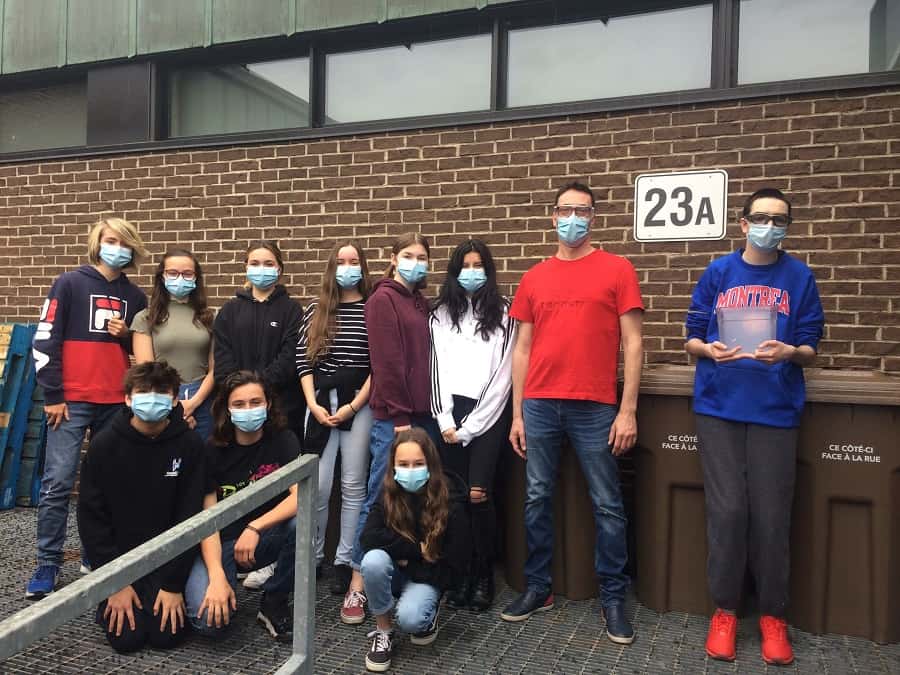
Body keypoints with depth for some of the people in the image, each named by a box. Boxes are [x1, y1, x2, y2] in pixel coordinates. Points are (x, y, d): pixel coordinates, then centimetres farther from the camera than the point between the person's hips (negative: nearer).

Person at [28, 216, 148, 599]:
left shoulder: (135, 297, 11)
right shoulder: (70, 284, -1)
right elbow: (45, 341, -5)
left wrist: (126, 334, -3)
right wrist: (53, 395, -8)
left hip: (117, 403, 4)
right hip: (72, 400, -4)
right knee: (58, 484, -4)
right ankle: (48, 565, 6)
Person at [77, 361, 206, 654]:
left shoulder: (189, 445, -12)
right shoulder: (104, 444, -12)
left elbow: (189, 517, -10)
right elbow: (91, 517, -8)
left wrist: (174, 584, -12)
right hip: (118, 555, 0)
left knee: (166, 635, -8)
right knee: (126, 638, -8)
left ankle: (162, 593, 23)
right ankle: (108, 600, 22)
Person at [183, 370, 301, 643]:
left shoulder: (283, 441, -8)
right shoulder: (213, 451, -8)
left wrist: (255, 527, -32)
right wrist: (216, 576, -26)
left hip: (267, 538, 1)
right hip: (221, 542, -1)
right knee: (210, 621, -26)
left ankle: (273, 604, -7)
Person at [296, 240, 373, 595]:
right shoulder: (315, 311, 10)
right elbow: (303, 361, 6)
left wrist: (352, 406, -9)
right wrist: (313, 405, -4)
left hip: (359, 405, -2)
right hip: (319, 404, 2)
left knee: (353, 486, 4)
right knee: (317, 487, 3)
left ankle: (345, 561, 15)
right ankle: (312, 557, 20)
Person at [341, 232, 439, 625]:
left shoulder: (421, 303, 17)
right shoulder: (383, 299, -4)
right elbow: (386, 361, -11)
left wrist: (425, 411, 8)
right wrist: (400, 416, -14)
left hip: (423, 413, 7)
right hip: (394, 416, -7)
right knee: (380, 497, -2)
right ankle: (358, 583, 7)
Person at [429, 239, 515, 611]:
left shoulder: (503, 314, 6)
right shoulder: (441, 314, 14)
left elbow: (503, 372, -1)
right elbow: (438, 367, 7)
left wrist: (470, 425, -6)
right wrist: (445, 420, -4)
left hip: (488, 413, -2)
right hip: (450, 412, 2)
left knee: (478, 493, -10)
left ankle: (484, 577, 6)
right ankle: (460, 573, 14)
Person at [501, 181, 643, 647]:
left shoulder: (617, 269, 2)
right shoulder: (534, 278, 10)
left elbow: (632, 343, -1)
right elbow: (522, 349, 11)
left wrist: (628, 411, -7)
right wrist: (517, 413, 7)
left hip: (596, 408, -3)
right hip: (539, 406, 3)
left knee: (607, 505, 6)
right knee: (537, 500, 9)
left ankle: (613, 597, 21)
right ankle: (538, 588, 25)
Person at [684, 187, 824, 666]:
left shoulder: (800, 278, 4)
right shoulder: (717, 273, 5)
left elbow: (811, 351, 3)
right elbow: (691, 339, 6)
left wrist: (788, 352, -19)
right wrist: (709, 349, -16)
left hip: (775, 410, 0)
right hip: (718, 407, 0)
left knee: (771, 516, 3)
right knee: (726, 511, 3)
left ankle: (773, 616, 21)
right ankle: (724, 610, 19)